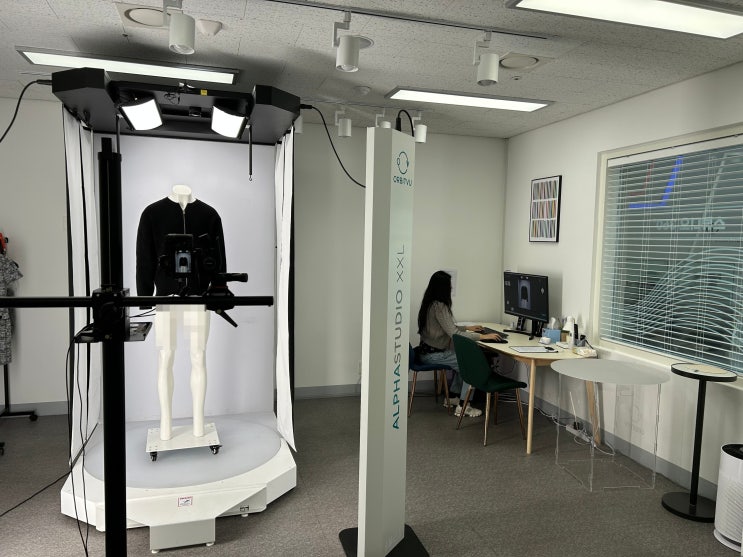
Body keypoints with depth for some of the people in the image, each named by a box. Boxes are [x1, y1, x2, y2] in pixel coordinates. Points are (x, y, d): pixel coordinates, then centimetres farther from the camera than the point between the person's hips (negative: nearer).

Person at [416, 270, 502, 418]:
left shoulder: (431, 303, 10)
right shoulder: (439, 306, -20)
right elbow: (454, 334, -25)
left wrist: (467, 328, 22)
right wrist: (483, 336, -22)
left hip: (428, 350, 10)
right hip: (432, 355, -10)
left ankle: (452, 396, 26)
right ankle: (463, 406, -5)